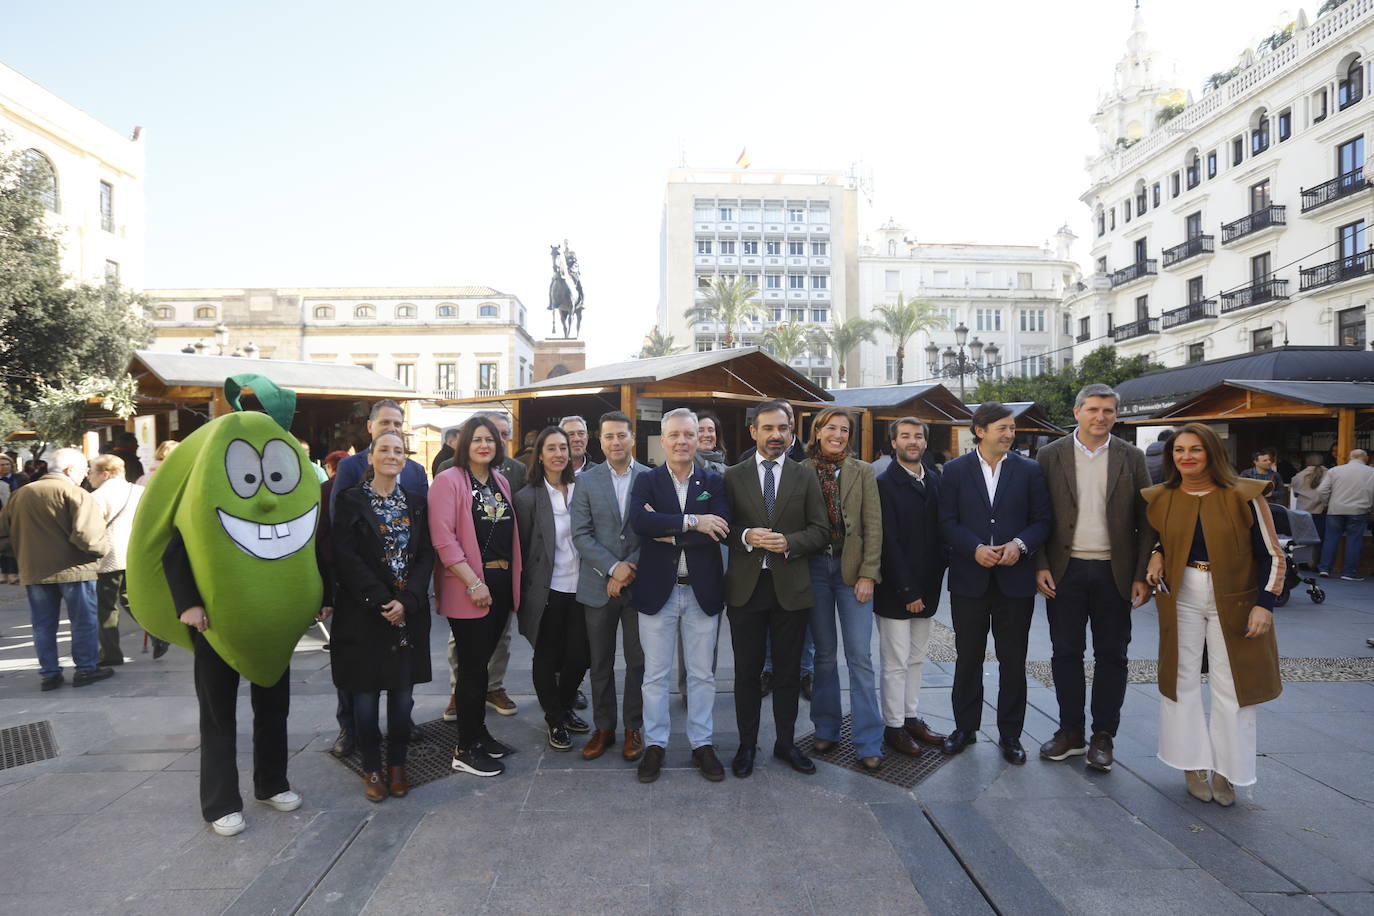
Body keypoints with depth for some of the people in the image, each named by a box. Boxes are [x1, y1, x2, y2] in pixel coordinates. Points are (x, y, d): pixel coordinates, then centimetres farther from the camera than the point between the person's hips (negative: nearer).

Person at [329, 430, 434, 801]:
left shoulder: (416, 503, 9)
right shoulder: (351, 501, 0)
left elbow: (426, 556, 2)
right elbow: (346, 557, -8)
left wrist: (407, 600, -12)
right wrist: (381, 601, -15)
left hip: (408, 613, 2)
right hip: (364, 614, -2)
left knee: (402, 692, 7)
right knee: (366, 693, 4)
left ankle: (397, 765, 23)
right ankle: (372, 769, 20)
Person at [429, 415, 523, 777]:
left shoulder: (501, 482, 13)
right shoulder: (449, 480, -9)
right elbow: (443, 538, -16)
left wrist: (513, 579, 8)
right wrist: (473, 583, -19)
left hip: (501, 584, 6)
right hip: (468, 588, -6)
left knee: (480, 662, 15)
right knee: (472, 666, 0)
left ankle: (477, 731, 28)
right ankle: (466, 750, 13)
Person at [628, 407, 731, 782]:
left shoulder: (714, 482, 3)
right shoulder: (646, 480, 0)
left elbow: (720, 528, -14)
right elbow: (639, 521, -20)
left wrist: (669, 534, -18)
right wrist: (691, 522, -24)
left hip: (702, 591, 1)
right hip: (657, 591, -1)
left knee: (702, 674, 12)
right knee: (655, 674, 10)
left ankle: (702, 744, 27)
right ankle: (654, 745, 25)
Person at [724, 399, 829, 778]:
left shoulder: (805, 477, 5)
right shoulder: (733, 476, 3)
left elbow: (821, 531, 2)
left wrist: (789, 542, -16)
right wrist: (746, 536, -18)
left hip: (791, 587, 1)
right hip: (746, 586, -1)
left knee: (788, 671, 12)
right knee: (747, 671, 9)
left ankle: (786, 743, 29)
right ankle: (747, 745, 25)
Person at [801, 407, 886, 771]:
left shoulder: (863, 472, 3)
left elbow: (873, 526, 0)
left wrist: (868, 575, -7)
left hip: (852, 569, -1)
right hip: (814, 568, 1)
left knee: (860, 657, -2)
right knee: (824, 654, 10)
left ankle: (868, 742, 7)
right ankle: (826, 730, 24)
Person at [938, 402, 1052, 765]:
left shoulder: (1029, 470, 3)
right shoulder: (955, 470, 2)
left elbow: (1042, 520, 3)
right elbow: (948, 521, -2)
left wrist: (1020, 544, -15)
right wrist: (975, 549, -17)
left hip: (1015, 578, 1)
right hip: (969, 578, 0)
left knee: (1013, 660, 9)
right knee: (968, 657, 11)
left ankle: (1010, 733, 24)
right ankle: (965, 726, 26)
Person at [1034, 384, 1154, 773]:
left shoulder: (1132, 458, 3)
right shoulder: (1050, 455, 1)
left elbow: (1146, 521, 2)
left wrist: (1142, 576, -4)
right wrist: (1041, 567, -6)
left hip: (1114, 572, 1)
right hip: (1065, 571, 0)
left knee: (1111, 656, 7)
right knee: (1066, 653, 7)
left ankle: (1103, 737, 20)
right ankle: (1070, 732, 21)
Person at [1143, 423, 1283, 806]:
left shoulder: (1244, 496, -7)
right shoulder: (1161, 498, 1)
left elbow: (1271, 554, -5)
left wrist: (1265, 603, -12)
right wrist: (1156, 554, -2)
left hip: (1234, 600, -2)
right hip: (1181, 597, 2)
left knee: (1232, 685, 3)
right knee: (1182, 679, 5)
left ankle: (1226, 770, 18)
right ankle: (1194, 764, 19)